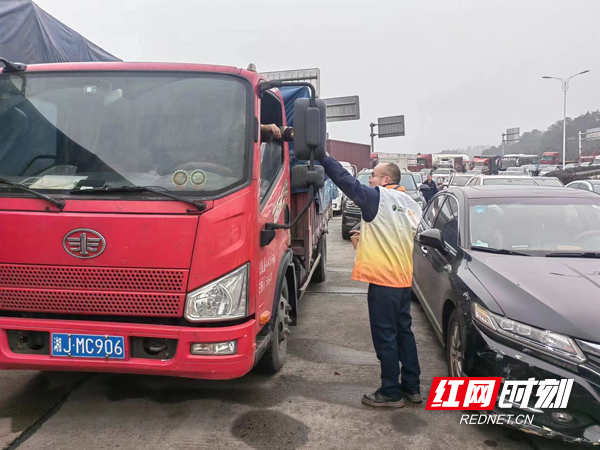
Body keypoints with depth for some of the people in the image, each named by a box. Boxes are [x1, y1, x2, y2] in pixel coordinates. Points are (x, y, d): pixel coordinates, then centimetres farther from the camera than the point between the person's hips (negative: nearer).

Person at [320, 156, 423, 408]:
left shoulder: (379, 197, -10)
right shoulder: (412, 205, 12)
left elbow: (346, 180, -12)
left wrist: (322, 157, -5)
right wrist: (367, 234, 23)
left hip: (383, 279, -8)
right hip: (404, 280, 8)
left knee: (385, 336, 0)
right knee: (404, 332, 17)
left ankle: (391, 393, 9)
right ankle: (412, 387, 26)